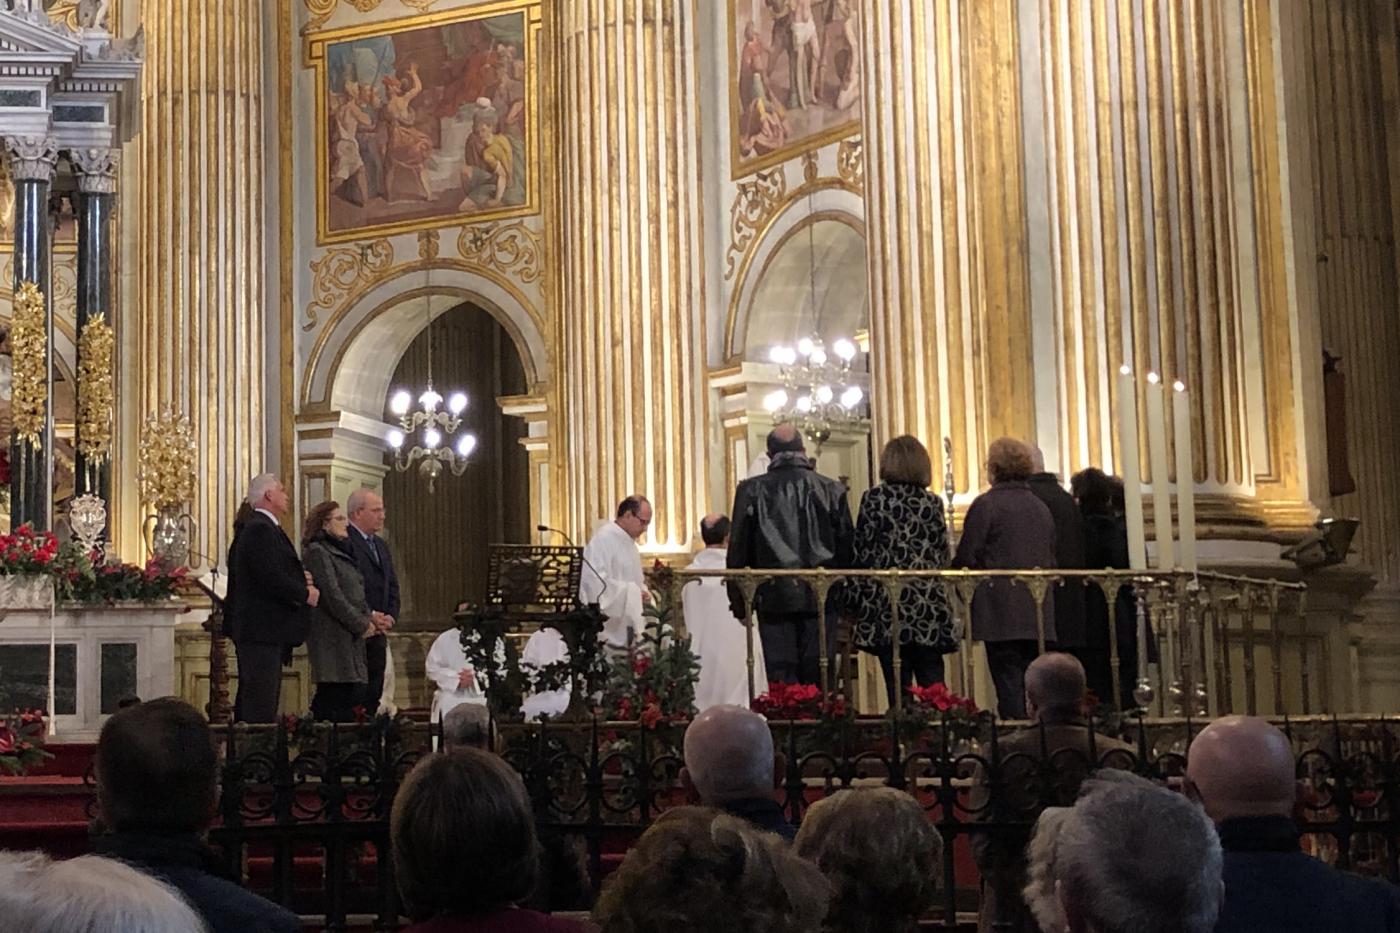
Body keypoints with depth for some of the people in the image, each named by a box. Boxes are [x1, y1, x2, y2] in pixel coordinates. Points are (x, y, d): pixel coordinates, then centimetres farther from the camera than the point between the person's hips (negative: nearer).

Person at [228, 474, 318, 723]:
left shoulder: (259, 527, 19)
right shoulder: (260, 529, -14)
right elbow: (271, 578, -22)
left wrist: (299, 579, 7)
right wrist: (305, 593, -9)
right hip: (262, 630, -11)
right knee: (261, 705, -12)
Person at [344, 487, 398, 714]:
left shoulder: (381, 546, 20)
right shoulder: (344, 542, -11)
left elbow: (392, 586, 20)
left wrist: (390, 617, 3)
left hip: (378, 633, 9)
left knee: (374, 695, 8)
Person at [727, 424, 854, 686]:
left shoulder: (751, 490, -1)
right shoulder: (831, 490, 2)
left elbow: (738, 551, 2)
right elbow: (846, 548, 5)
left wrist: (738, 601, 11)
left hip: (774, 598, -1)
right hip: (820, 596, 1)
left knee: (781, 680, 1)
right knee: (817, 678, 4)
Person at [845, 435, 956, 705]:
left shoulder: (874, 497, -2)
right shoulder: (932, 502, 6)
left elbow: (862, 551, -3)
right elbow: (943, 554, 8)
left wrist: (855, 599, 3)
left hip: (887, 604, -2)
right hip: (928, 604, 2)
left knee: (897, 686, -1)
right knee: (932, 686, 3)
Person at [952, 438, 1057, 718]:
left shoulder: (985, 505, -8)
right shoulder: (1041, 508, 13)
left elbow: (966, 559, -9)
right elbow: (1052, 561, 17)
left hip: (1001, 613, -6)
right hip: (1039, 616, 6)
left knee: (1009, 685, -5)